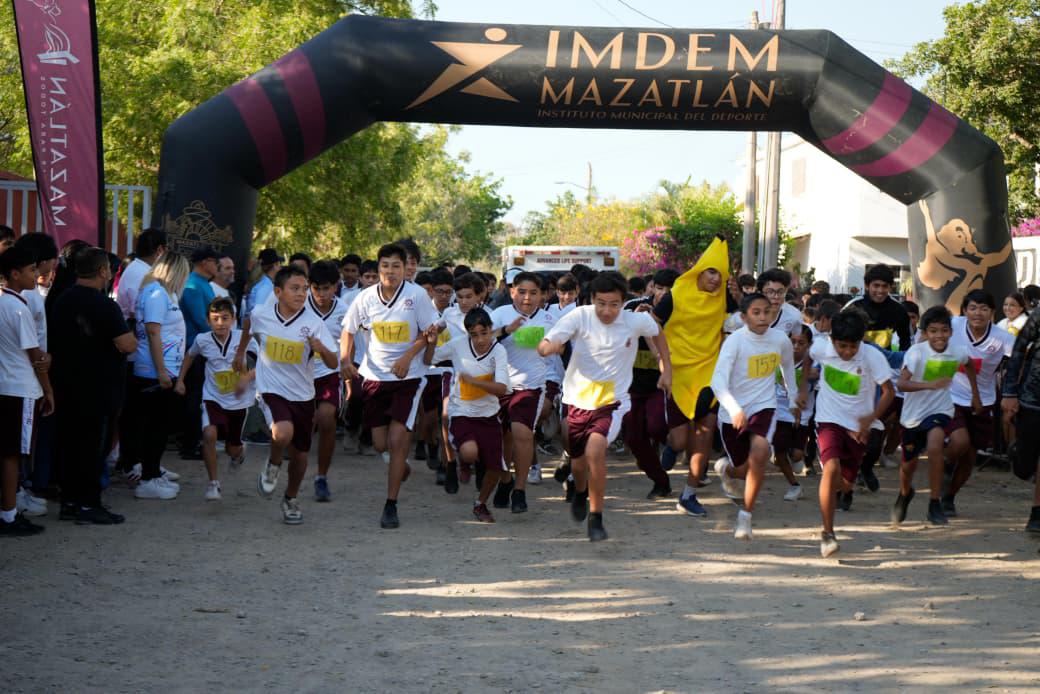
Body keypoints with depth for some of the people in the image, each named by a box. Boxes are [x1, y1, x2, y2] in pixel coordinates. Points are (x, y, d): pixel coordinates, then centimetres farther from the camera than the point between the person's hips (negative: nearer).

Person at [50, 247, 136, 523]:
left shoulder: (62, 301, 6)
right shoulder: (104, 305, -18)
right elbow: (127, 345, -22)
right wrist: (132, 339, -1)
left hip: (66, 384, 7)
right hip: (100, 388, -7)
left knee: (68, 443, 12)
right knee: (94, 446, -1)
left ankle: (69, 501, 17)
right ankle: (88, 505, 1)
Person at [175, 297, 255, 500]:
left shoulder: (243, 338, -14)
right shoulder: (202, 340, -8)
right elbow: (190, 356, 15)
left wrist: (248, 377, -23)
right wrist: (180, 380, 11)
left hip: (239, 400, 0)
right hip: (213, 398, 0)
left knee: (233, 448, 13)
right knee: (209, 434, -28)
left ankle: (238, 452, 55)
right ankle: (213, 482, -13)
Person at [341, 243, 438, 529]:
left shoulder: (417, 295, -9)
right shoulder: (366, 297, 0)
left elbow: (428, 332, -5)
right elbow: (349, 331, 11)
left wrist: (408, 357, -17)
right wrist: (345, 359, -4)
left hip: (408, 377, -3)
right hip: (374, 375, 3)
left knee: (397, 439, -12)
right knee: (380, 443, 7)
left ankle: (391, 506, -3)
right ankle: (400, 464, 43)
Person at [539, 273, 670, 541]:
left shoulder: (637, 321, -10)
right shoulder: (580, 316, -14)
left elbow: (658, 334, 15)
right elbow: (542, 347, -20)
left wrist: (666, 369, 14)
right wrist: (550, 346, -43)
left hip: (612, 401, -2)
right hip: (578, 399, 2)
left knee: (595, 450, -27)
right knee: (578, 464, 15)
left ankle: (596, 516, -11)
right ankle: (581, 492, 54)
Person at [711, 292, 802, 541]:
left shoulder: (781, 339, -5)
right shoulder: (735, 341, -18)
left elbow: (787, 366, 19)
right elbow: (718, 380, -28)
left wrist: (794, 395, 28)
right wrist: (734, 409, -42)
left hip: (764, 407, 1)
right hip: (733, 414, -1)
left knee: (760, 453, -28)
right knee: (747, 469, 12)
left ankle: (746, 516, -15)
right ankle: (727, 468, 53)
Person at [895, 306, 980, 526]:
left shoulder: (957, 352, -9)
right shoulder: (917, 352, -20)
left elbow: (969, 366, 17)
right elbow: (902, 383, -32)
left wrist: (975, 395, 20)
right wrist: (930, 385, -45)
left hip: (940, 410, 0)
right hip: (914, 412, 0)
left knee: (934, 446, -30)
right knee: (909, 464, 13)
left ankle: (935, 504, -17)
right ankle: (905, 494, 49)